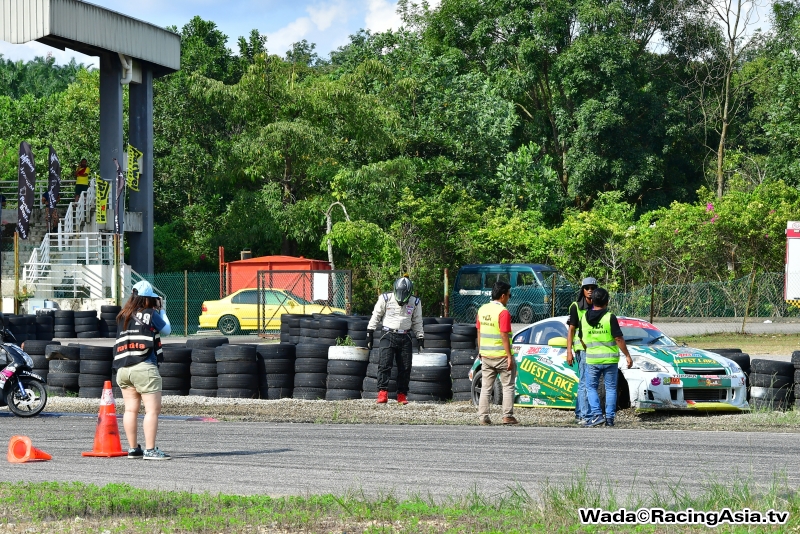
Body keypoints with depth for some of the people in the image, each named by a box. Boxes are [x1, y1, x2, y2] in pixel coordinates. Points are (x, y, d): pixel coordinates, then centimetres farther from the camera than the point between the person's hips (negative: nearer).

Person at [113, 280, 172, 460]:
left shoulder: (122, 316, 12)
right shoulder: (150, 314, -3)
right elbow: (166, 330, 9)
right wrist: (161, 311, 22)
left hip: (122, 369, 6)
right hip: (144, 367, -6)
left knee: (131, 409, 11)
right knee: (153, 409, -6)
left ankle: (133, 449, 14)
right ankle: (150, 450, -12)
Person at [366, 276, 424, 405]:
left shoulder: (415, 303, 5)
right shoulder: (385, 299, -1)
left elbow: (417, 322, 16)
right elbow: (376, 316, 7)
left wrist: (420, 338, 13)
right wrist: (370, 333, 5)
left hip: (405, 338, 2)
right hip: (388, 335, -2)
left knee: (405, 367, 1)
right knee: (385, 364, -15)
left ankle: (402, 394, 9)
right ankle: (382, 392, -16)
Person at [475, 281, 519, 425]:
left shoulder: (482, 309, 6)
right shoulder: (503, 312, -15)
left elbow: (479, 332, 12)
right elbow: (504, 336, -18)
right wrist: (509, 356, -15)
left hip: (486, 355, 6)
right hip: (501, 355, -6)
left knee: (486, 388, 8)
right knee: (508, 386, 5)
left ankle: (483, 417, 5)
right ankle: (507, 416, 2)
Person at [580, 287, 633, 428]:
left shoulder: (584, 318, 0)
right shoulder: (610, 317, -12)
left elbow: (582, 338, 9)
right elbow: (619, 339, -13)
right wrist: (627, 355, -4)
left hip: (592, 359, 1)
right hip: (610, 358, -1)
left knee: (591, 388, 11)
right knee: (611, 388, 10)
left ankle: (596, 415, -6)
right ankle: (610, 418, 7)